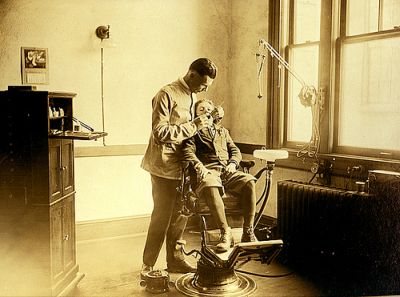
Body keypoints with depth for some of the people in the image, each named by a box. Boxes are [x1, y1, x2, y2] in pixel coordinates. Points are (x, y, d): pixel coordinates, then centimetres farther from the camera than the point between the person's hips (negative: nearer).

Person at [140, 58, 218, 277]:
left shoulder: (192, 96, 14)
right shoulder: (167, 94, -14)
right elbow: (160, 132, -21)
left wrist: (207, 118, 9)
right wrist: (193, 127, -20)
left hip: (183, 165, 8)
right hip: (165, 166, -8)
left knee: (180, 214, 13)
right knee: (162, 216, -3)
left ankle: (175, 259, 27)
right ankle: (148, 266, 10)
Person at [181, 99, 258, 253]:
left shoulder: (223, 131, 33)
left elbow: (235, 150, 25)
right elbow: (188, 152, 2)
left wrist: (233, 163, 2)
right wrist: (199, 166, -18)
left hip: (228, 171, 4)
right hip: (208, 171, -4)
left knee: (249, 181, -28)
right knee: (210, 186, -40)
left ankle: (248, 232, -25)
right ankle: (225, 233, -34)